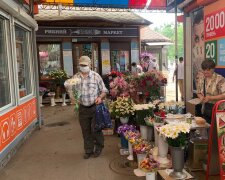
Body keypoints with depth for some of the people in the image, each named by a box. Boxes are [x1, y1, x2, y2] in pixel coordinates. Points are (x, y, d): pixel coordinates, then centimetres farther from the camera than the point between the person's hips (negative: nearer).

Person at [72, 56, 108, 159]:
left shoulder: (96, 76, -4)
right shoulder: (75, 77, 3)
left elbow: (104, 90, 1)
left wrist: (100, 97, -18)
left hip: (95, 107, -2)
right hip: (83, 108, 3)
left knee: (95, 129, 3)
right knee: (86, 131, 11)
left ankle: (99, 147, 30)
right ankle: (88, 150, 29)